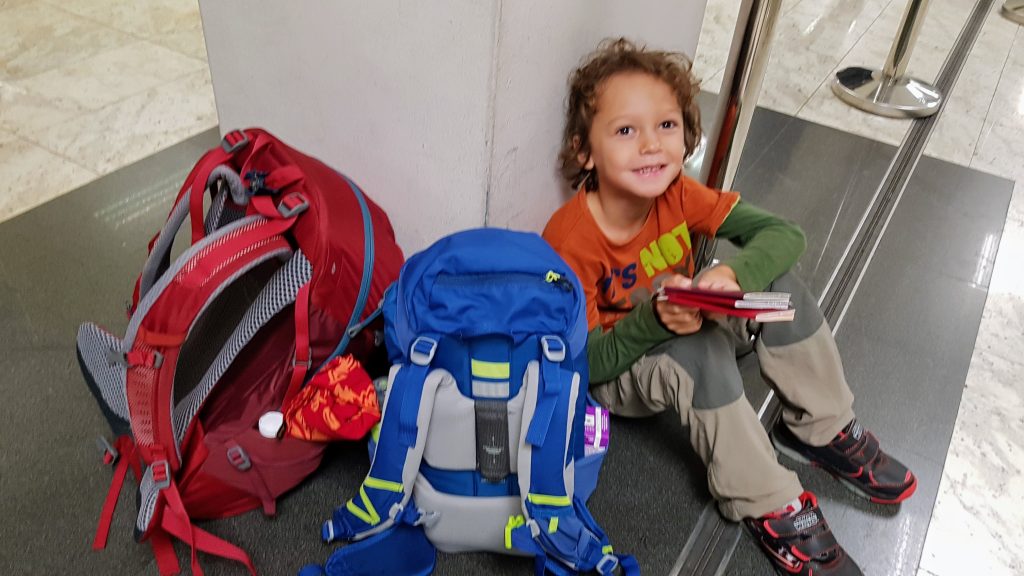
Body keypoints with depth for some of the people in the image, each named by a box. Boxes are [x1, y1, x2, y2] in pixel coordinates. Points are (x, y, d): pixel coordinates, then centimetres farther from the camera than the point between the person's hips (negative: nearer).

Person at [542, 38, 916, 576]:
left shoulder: (677, 194, -15)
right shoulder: (570, 241, -29)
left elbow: (785, 233, -17)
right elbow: (586, 361, -24)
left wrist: (733, 273, -39)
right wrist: (653, 320, -41)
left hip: (682, 326, 6)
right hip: (612, 372, -5)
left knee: (779, 283, -13)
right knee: (702, 357, -35)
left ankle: (823, 430, 4)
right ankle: (773, 509, -16)